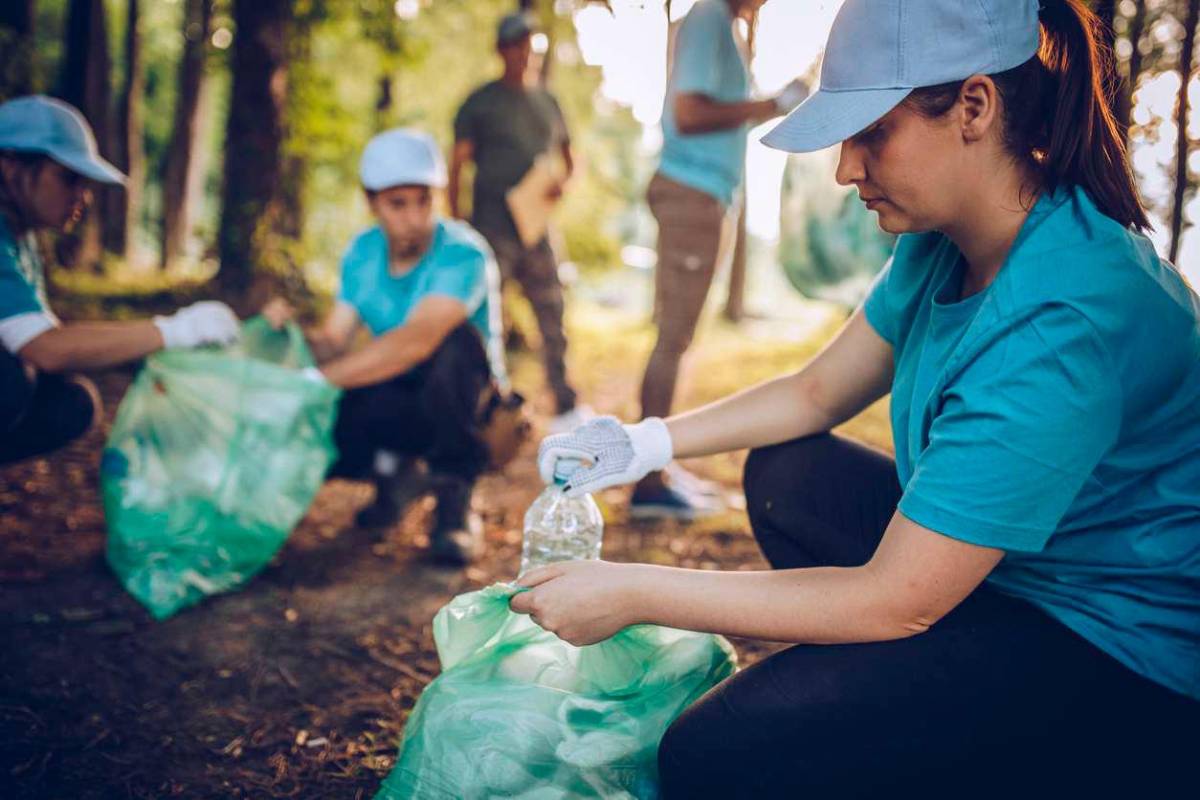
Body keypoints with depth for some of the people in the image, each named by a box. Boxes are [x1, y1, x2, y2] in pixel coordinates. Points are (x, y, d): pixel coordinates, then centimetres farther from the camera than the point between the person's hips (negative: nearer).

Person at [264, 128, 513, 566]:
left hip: (463, 397, -5)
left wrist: (318, 379, -39)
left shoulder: (463, 254, -22)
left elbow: (415, 341, -37)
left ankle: (454, 496, -20)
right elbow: (333, 341, -5)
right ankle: (395, 471, 9)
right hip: (395, 401, 5)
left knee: (455, 339, -37)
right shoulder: (362, 252, 0)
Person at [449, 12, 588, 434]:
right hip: (492, 227, -4)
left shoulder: (547, 102, 15)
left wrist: (562, 182, -1)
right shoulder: (481, 102, 1)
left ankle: (566, 408, 15)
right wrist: (456, 222, -10)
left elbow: (567, 157, 23)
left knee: (553, 319, 6)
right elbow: (457, 164, -2)